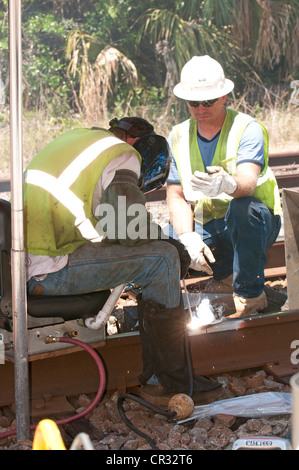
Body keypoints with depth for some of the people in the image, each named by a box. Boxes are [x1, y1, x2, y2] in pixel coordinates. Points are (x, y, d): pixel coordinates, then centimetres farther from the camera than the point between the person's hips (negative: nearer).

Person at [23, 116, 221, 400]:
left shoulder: (72, 138, 24)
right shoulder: (121, 155, -3)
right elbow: (130, 230, -14)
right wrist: (172, 245, 4)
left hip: (20, 266, 10)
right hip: (47, 272, -10)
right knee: (162, 258, -6)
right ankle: (173, 376, -2)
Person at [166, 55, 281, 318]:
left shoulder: (247, 129, -13)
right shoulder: (179, 137, 2)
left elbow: (248, 182, -32)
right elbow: (176, 196, -1)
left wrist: (227, 184, -57)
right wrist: (188, 237, -21)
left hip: (257, 221, -5)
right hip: (207, 229, 5)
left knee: (243, 206, -39)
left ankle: (250, 294, -21)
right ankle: (225, 274, 9)